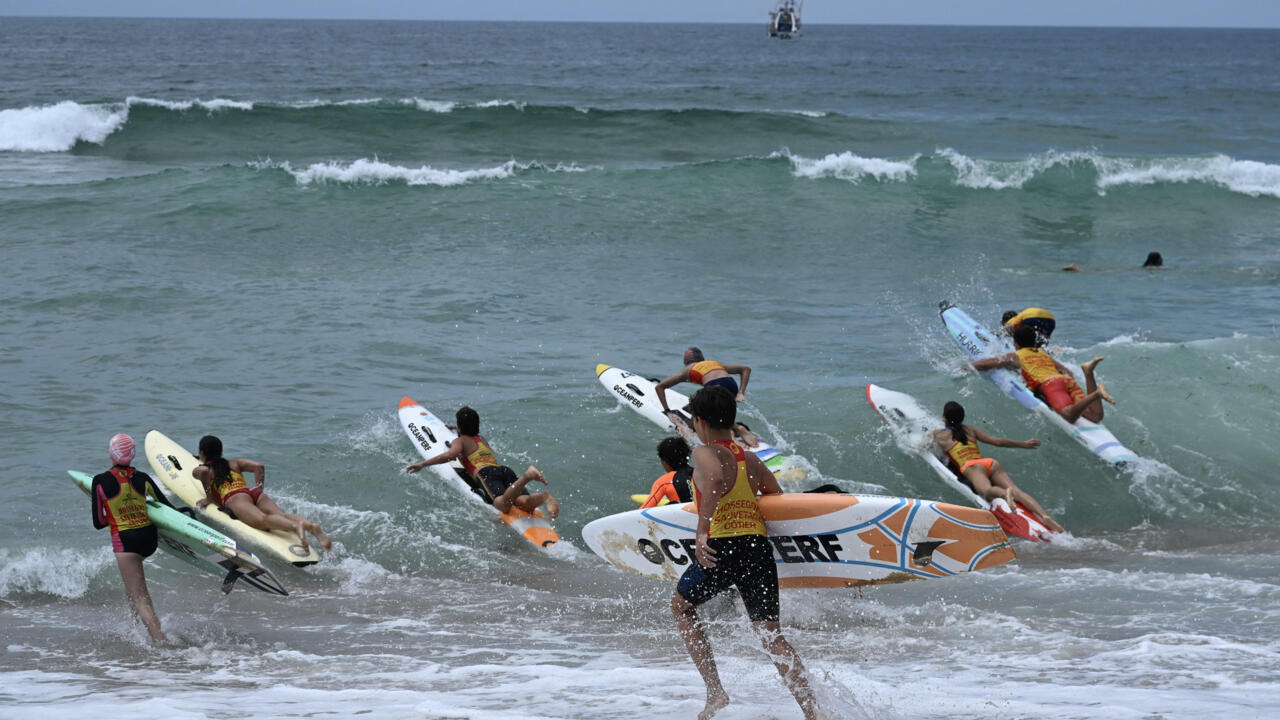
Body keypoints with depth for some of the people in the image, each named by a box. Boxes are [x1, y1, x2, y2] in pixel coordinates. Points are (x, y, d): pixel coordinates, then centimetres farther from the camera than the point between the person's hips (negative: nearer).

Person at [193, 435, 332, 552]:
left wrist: (209, 498, 4)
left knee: (262, 520, -34)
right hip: (256, 494, 6)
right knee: (282, 516, -19)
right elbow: (259, 466, 20)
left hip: (235, 499, -6)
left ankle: (296, 526, -65)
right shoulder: (234, 464, 35)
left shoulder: (198, 470, 22)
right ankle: (313, 526, -51)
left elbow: (204, 471, -4)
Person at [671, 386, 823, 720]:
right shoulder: (751, 460, 19)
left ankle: (715, 691, 11)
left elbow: (715, 479, -23)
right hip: (760, 546, 5)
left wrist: (701, 532, -25)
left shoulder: (705, 453, 0)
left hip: (722, 546, -5)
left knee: (681, 605, 22)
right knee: (770, 634, 7)